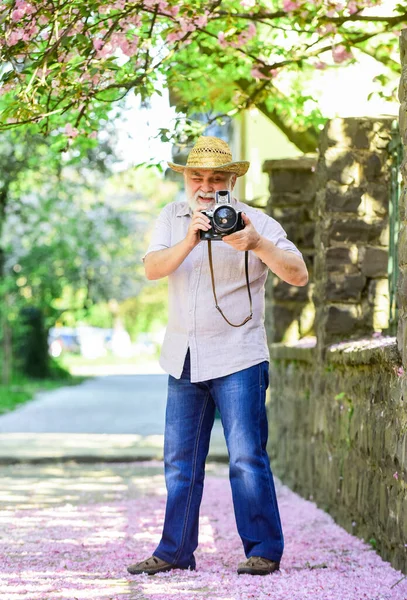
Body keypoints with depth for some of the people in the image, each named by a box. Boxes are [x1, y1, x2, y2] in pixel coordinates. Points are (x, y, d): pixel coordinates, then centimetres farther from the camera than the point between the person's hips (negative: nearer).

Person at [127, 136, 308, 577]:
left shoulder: (255, 222, -3)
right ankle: (175, 552, 16)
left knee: (247, 457, -7)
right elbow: (152, 268, -7)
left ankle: (264, 551, 0)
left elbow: (298, 276, -12)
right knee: (179, 461, 9)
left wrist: (257, 245, -27)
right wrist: (190, 240, -23)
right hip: (184, 358, 4)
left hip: (237, 358, -4)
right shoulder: (173, 218, 8)